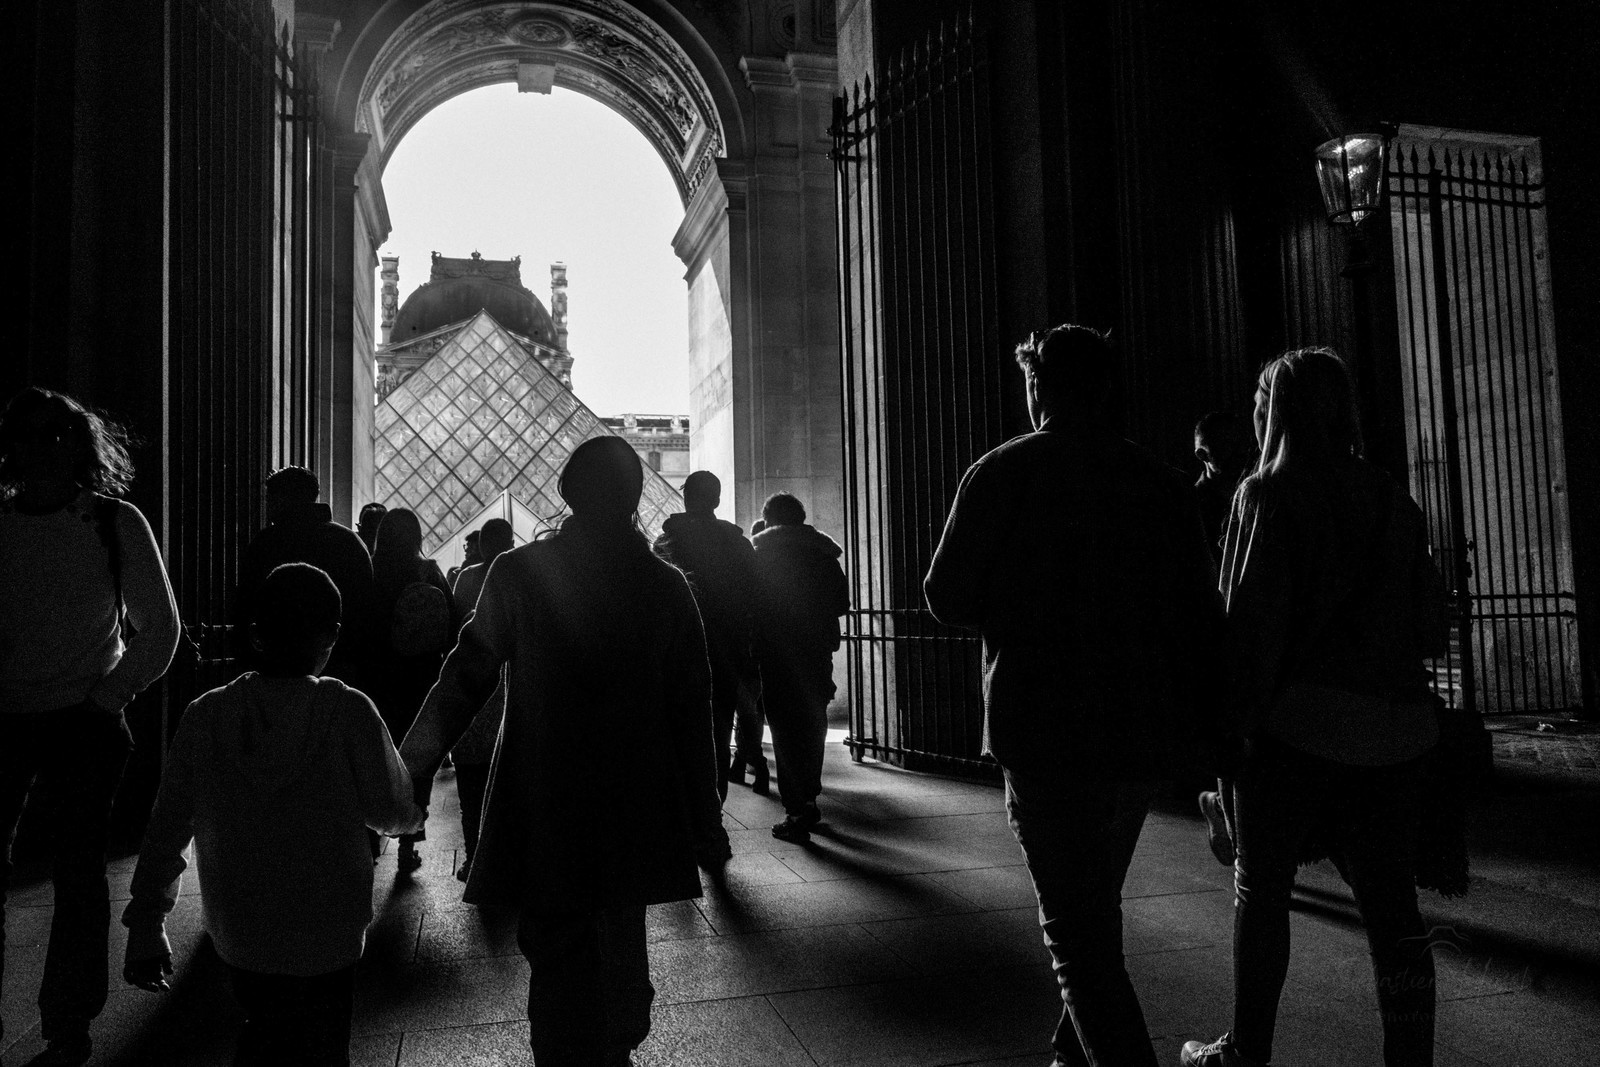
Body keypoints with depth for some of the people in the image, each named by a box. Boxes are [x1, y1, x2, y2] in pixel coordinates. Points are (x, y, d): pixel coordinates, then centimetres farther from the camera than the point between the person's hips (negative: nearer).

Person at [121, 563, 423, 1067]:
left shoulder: (205, 716, -8)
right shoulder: (349, 713, -16)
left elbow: (167, 828, -2)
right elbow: (394, 814, -9)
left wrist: (146, 929, 9)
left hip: (237, 936, 3)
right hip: (326, 937, -2)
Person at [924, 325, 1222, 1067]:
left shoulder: (1003, 473, -8)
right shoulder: (1163, 484, 4)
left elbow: (947, 601, -7)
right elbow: (1201, 617, 5)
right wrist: (1201, 723, 14)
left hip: (1047, 733, -5)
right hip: (1145, 734, 6)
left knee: (1075, 928, 4)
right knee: (1097, 905, 23)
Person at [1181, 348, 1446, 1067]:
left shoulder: (1268, 494, -7)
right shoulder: (1391, 502, 10)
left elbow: (1254, 621, -14)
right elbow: (1432, 629, 10)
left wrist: (1229, 725, -11)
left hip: (1296, 723, -5)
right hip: (1391, 727, 5)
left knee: (1260, 886, 9)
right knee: (1390, 905, 8)